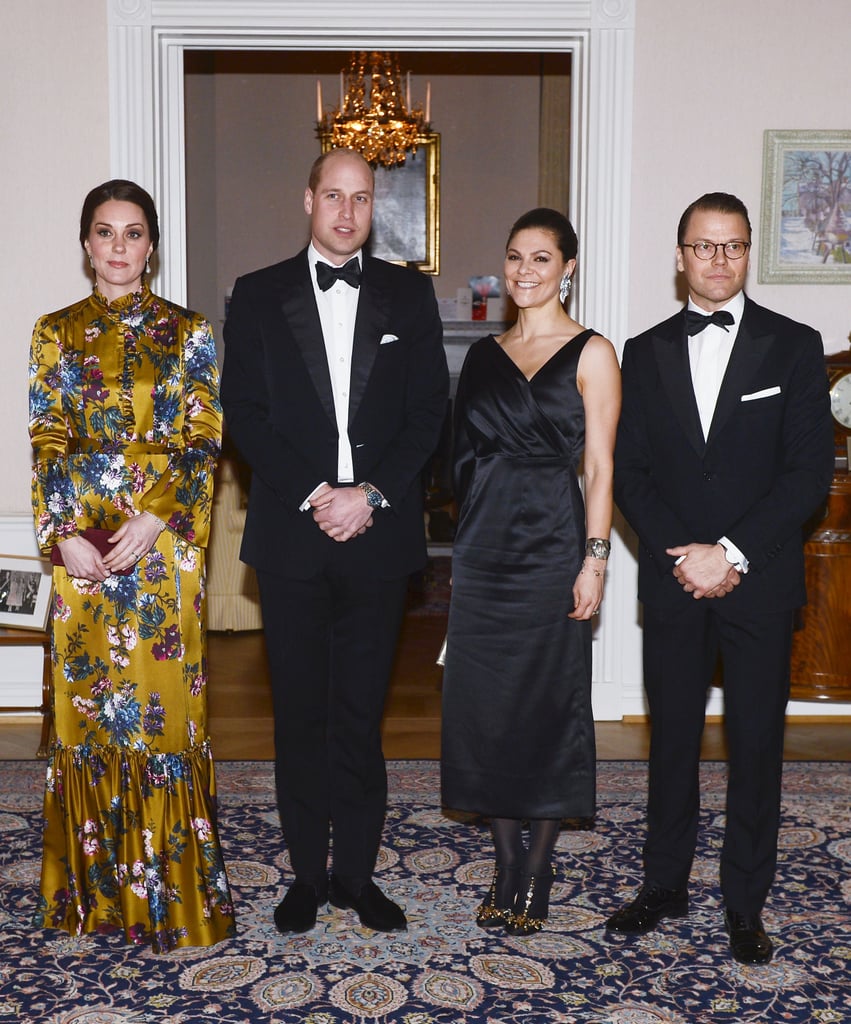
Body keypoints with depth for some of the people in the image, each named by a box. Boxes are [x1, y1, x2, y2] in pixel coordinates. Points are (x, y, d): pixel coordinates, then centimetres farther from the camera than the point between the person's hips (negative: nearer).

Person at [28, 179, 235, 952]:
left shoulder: (187, 332, 3)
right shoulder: (57, 332, 7)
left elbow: (203, 442, -1)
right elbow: (47, 442, 3)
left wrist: (153, 520, -13)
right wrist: (66, 535, -9)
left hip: (164, 539, -1)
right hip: (81, 544, 2)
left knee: (164, 703, 1)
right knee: (87, 702, 7)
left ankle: (170, 883, 14)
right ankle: (99, 885, 21)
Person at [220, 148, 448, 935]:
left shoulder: (409, 294, 8)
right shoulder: (258, 296, 6)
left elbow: (429, 412, 1)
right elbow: (244, 415, -1)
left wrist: (370, 496, -11)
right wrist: (314, 495, -12)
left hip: (378, 536, 0)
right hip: (291, 535, 0)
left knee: (362, 714, 7)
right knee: (300, 713, 8)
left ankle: (357, 872, 18)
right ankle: (308, 873, 20)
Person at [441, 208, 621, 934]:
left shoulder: (591, 354, -2)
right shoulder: (485, 354, 13)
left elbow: (600, 466, -6)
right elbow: (469, 455, 14)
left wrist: (595, 560, -13)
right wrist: (462, 551, 11)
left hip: (549, 546, -5)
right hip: (484, 547, 5)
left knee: (549, 706, 2)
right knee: (486, 703, 8)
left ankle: (538, 875, 15)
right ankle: (507, 865, 22)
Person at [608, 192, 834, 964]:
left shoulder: (793, 346, 0)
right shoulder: (647, 351, 7)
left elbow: (810, 471, -7)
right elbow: (630, 471, 3)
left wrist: (732, 553, -14)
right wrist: (684, 554, -10)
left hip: (759, 582, -2)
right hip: (673, 581, 2)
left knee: (756, 743, 5)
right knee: (672, 735, 11)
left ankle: (746, 902, 19)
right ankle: (666, 883, 25)